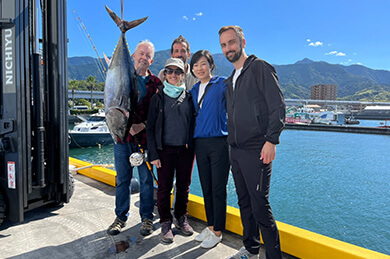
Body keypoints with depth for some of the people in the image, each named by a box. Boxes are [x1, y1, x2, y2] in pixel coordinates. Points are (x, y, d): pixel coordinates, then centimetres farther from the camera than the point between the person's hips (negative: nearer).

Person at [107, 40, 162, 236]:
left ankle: (147, 217, 23)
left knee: (146, 179, 7)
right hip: (122, 135, 1)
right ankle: (121, 217, 28)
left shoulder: (155, 83, 5)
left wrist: (143, 125, -14)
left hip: (145, 137, -1)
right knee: (122, 179, 11)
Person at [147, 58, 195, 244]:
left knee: (184, 186, 11)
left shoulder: (189, 97, 8)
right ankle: (166, 223, 21)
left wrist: (192, 146, 1)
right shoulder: (158, 98, 3)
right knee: (164, 188, 4)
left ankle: (181, 218, 30)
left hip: (186, 149, 2)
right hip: (165, 149, -2)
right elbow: (150, 127, 0)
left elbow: (193, 123, 11)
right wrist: (153, 154, -6)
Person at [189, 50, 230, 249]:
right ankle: (210, 225, 28)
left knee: (218, 188, 1)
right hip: (200, 143, 6)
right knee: (206, 187, 13)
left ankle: (217, 231, 15)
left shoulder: (221, 84, -3)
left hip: (219, 142, -6)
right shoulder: (194, 91, 15)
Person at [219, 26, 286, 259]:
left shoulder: (259, 67, -4)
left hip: (257, 150, -8)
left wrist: (271, 140, -19)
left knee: (260, 205, -5)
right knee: (244, 203, 15)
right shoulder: (230, 80, 19)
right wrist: (232, 144, 16)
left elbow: (278, 106, -12)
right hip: (236, 151, 8)